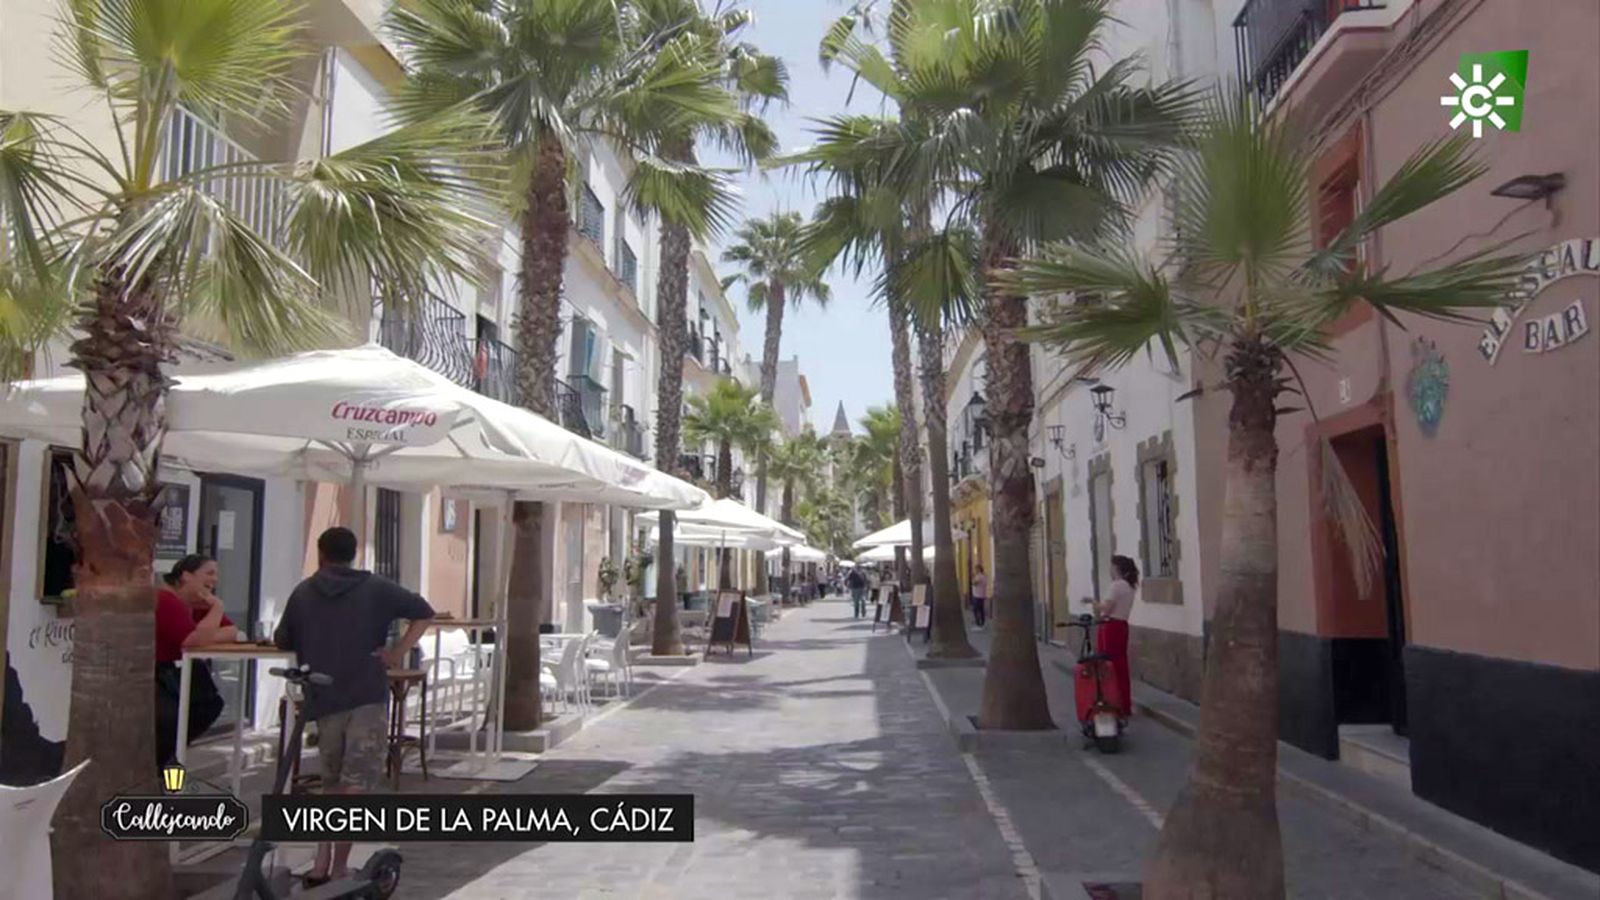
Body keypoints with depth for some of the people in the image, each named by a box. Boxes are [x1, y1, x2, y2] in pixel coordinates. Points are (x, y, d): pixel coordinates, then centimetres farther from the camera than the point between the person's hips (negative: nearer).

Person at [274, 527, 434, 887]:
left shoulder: (303, 592, 10)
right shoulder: (376, 588, 5)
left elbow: (283, 642, 18)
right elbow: (424, 612, 2)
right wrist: (400, 650, 1)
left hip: (323, 701, 3)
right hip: (368, 698, -3)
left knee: (332, 783, 18)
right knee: (355, 786, -1)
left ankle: (322, 865, 14)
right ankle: (339, 869, -3)